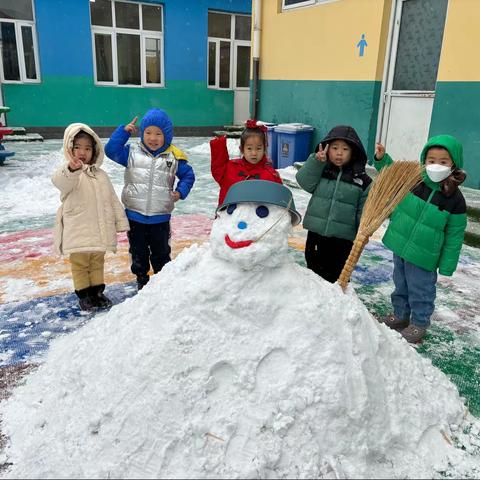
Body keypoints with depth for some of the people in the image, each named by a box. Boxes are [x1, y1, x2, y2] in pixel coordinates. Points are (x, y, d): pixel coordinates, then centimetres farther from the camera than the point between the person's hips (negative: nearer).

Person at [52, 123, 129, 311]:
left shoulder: (100, 175, 10)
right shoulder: (67, 172, -8)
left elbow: (112, 199, 13)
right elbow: (59, 181, -35)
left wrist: (120, 222, 9)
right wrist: (71, 169, -57)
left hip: (99, 230, 5)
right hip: (77, 230, -5)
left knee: (97, 262, 16)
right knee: (80, 264, 6)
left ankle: (97, 292, 29)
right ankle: (83, 294, 19)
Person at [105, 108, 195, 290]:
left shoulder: (173, 157, -2)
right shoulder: (132, 152, 0)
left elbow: (188, 175, 6)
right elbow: (111, 150, -7)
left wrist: (181, 191, -9)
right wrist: (123, 131, -10)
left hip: (160, 217, -1)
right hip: (135, 215, 1)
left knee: (161, 252, 15)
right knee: (138, 251, 16)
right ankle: (141, 278, 36)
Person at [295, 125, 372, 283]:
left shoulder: (362, 180, -4)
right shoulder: (320, 170, 2)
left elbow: (364, 209, -3)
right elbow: (306, 183, -13)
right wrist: (316, 162, -21)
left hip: (342, 239, -2)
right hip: (316, 233, 2)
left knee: (337, 276, 9)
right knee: (314, 270, 19)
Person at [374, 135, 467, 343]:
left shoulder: (455, 200, -15)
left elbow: (454, 236, -10)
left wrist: (447, 266, -9)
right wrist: (382, 159, -5)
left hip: (423, 256, -4)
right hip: (400, 247, 5)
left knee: (420, 291, 11)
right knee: (400, 286, 22)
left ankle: (419, 323, 32)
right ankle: (400, 315, 42)